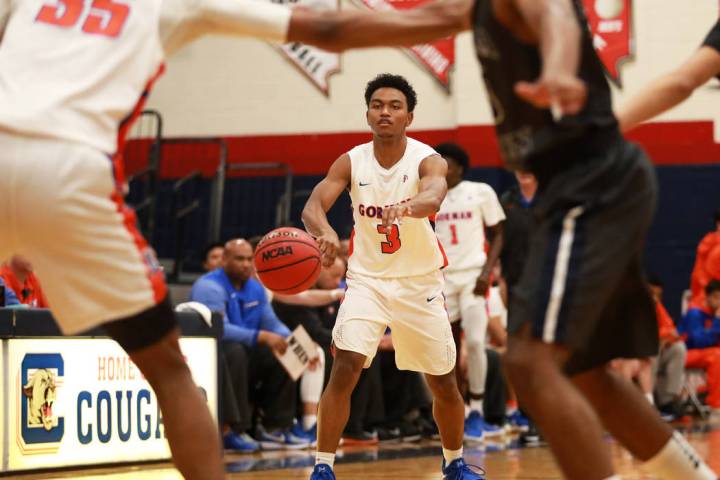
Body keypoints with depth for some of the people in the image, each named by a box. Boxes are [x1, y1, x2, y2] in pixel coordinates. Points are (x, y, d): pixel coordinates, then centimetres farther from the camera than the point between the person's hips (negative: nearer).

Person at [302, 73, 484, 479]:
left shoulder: (428, 160, -15)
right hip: (367, 279, 1)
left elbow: (434, 195, -37)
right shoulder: (351, 162, -7)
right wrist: (326, 232, -43)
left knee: (444, 383, 7)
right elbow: (313, 206, -19)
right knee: (345, 368, -19)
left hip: (420, 282, 0)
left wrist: (408, 207, -62)